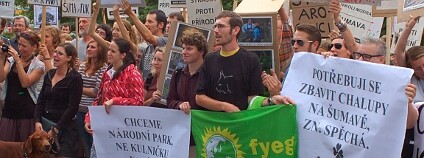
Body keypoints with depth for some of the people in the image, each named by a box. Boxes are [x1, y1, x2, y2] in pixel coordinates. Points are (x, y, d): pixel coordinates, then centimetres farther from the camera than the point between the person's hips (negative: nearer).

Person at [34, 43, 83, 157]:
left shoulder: (75, 78, -11)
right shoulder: (49, 74, 9)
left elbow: (72, 108, -14)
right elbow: (41, 100, 12)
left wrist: (55, 129, -14)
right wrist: (37, 121, -2)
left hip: (65, 127, -6)